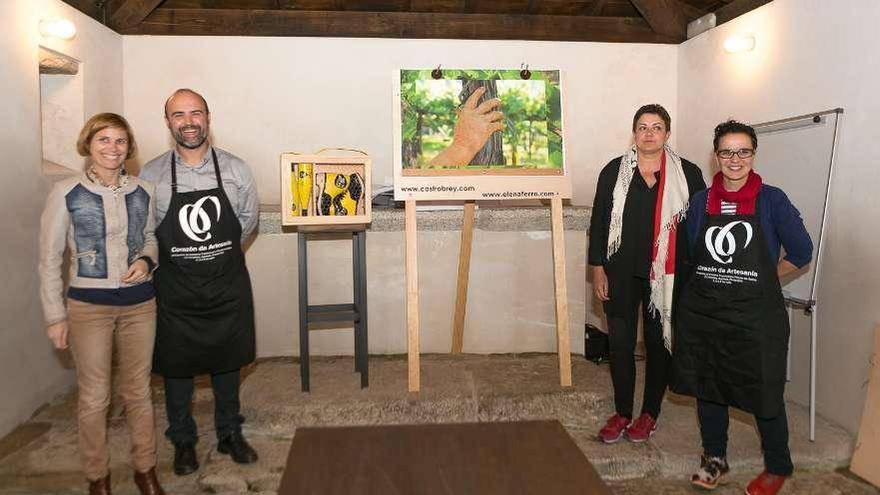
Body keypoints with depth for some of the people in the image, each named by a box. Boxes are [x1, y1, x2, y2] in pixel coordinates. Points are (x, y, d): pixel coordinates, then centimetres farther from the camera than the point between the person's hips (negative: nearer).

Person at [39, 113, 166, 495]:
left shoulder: (144, 191, 1)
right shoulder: (66, 193, -7)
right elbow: (49, 258, -3)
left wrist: (146, 260, -7)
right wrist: (55, 316, -4)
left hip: (140, 303, 3)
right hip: (88, 306, -2)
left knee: (138, 391, 13)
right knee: (94, 398, 8)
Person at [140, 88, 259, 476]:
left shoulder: (235, 169, -4)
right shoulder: (151, 175, -6)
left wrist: (217, 251, 7)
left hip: (227, 286, 1)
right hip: (175, 290, -1)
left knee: (227, 361, 14)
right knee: (176, 367, 11)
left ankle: (230, 434, 33)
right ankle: (183, 441, 31)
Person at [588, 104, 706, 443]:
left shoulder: (687, 174, 2)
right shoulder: (614, 172, 4)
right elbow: (598, 222, 4)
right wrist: (598, 269, -1)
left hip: (666, 275, 0)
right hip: (621, 273, 1)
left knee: (659, 342, 8)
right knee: (620, 342, 4)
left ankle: (650, 414, 23)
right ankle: (622, 413, 19)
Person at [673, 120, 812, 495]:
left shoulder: (771, 200, -5)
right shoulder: (701, 201, 3)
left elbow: (801, 252, 2)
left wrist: (762, 278, 3)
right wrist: (714, 282, 5)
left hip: (755, 316, -3)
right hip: (702, 313, 3)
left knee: (764, 393, 8)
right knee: (707, 387, 13)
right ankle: (714, 458, 32)